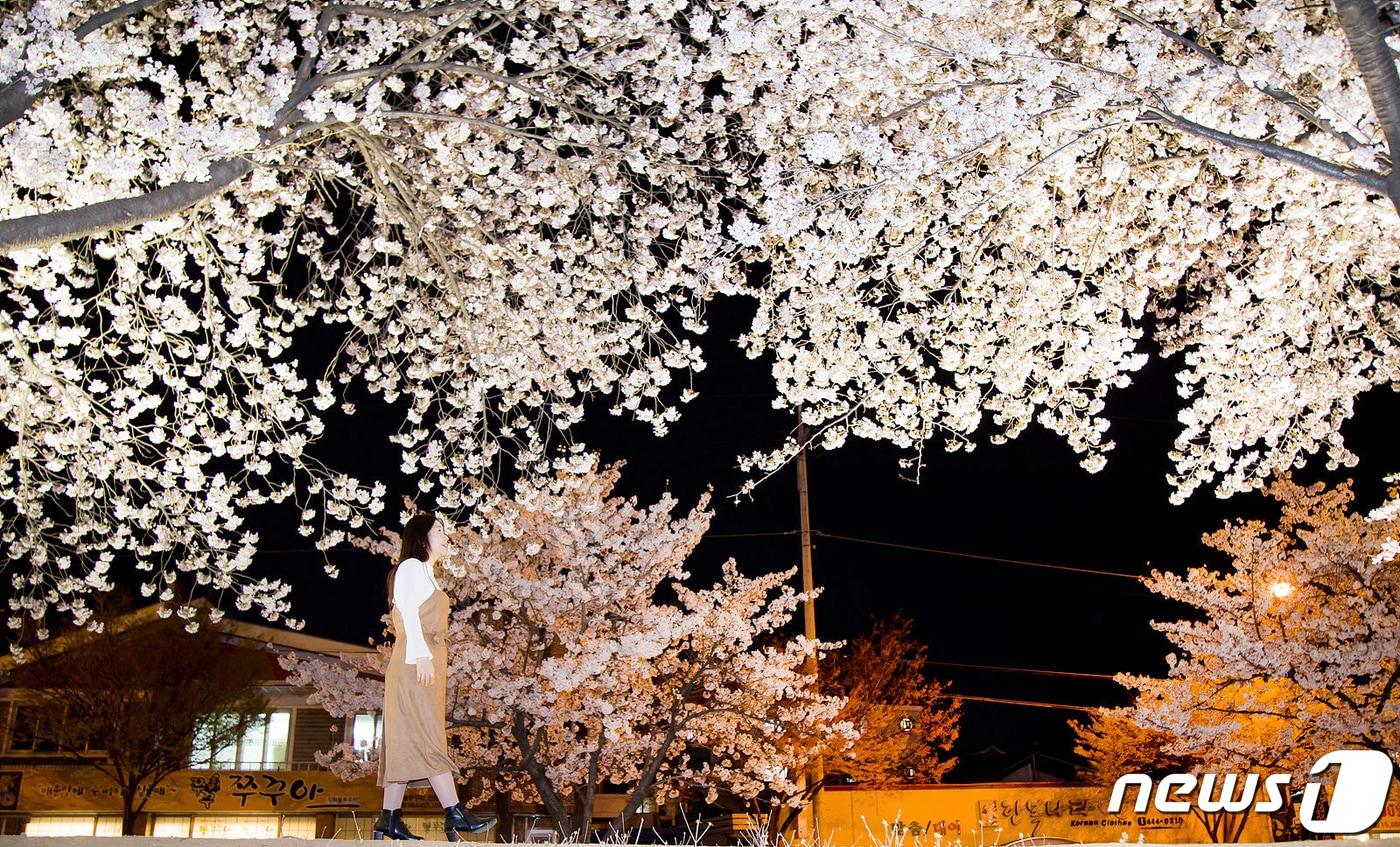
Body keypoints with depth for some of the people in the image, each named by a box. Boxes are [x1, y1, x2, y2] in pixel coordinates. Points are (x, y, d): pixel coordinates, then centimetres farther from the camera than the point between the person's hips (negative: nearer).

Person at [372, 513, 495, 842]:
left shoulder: (426, 573, 27)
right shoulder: (410, 566, 1)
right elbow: (408, 614, -12)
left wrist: (429, 659, 16)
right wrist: (421, 656, -21)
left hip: (429, 663, 9)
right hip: (416, 660, -9)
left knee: (406, 741, 4)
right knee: (427, 736, -14)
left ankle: (389, 820, 3)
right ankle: (454, 814, -20)